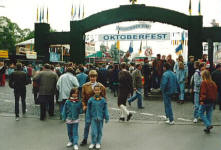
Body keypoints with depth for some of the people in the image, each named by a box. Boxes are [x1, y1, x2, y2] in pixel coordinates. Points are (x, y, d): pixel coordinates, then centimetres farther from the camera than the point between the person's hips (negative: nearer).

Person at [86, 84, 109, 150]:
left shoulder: (103, 100, -3)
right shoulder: (91, 100, -4)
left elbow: (105, 109, 2)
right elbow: (88, 110, 2)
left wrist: (107, 118, 2)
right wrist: (88, 118, 2)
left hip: (100, 118, 1)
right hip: (93, 118, -1)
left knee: (99, 131, 12)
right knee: (94, 131, -3)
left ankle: (98, 143, 27)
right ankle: (93, 143, 17)